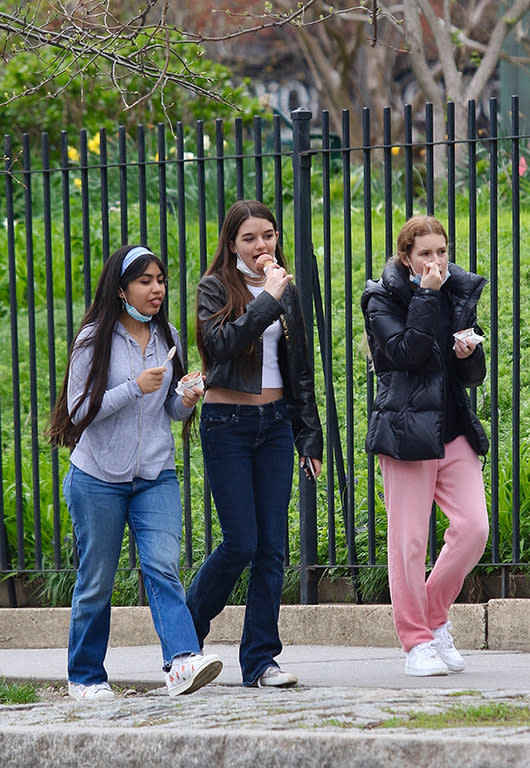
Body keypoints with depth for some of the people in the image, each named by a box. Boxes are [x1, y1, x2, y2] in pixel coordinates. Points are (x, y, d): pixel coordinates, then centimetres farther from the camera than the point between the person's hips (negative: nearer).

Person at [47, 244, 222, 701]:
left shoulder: (167, 338, 10)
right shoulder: (95, 339, -5)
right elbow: (79, 410, -9)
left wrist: (187, 402, -6)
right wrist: (136, 388, -18)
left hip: (156, 475, 3)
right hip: (99, 478, -3)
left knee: (163, 566, -16)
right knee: (97, 580, 5)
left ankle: (183, 662, -29)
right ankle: (85, 676, 19)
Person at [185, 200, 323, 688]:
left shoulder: (286, 292, 11)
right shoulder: (216, 289, -3)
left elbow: (300, 369, 16)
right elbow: (222, 343, -22)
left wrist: (310, 435, 12)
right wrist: (268, 299, -23)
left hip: (275, 423, 5)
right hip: (228, 424, -5)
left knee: (273, 546, 0)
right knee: (241, 543, -8)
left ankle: (261, 660, 4)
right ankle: (188, 630, 16)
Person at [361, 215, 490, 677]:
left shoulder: (461, 294, 13)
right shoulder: (383, 300, -1)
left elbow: (475, 377, 15)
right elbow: (406, 353, -18)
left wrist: (470, 353, -7)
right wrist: (427, 296, -16)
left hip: (454, 430, 5)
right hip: (407, 430, -5)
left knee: (473, 527, -7)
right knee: (409, 540, -5)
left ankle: (435, 616, 13)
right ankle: (417, 642, 4)